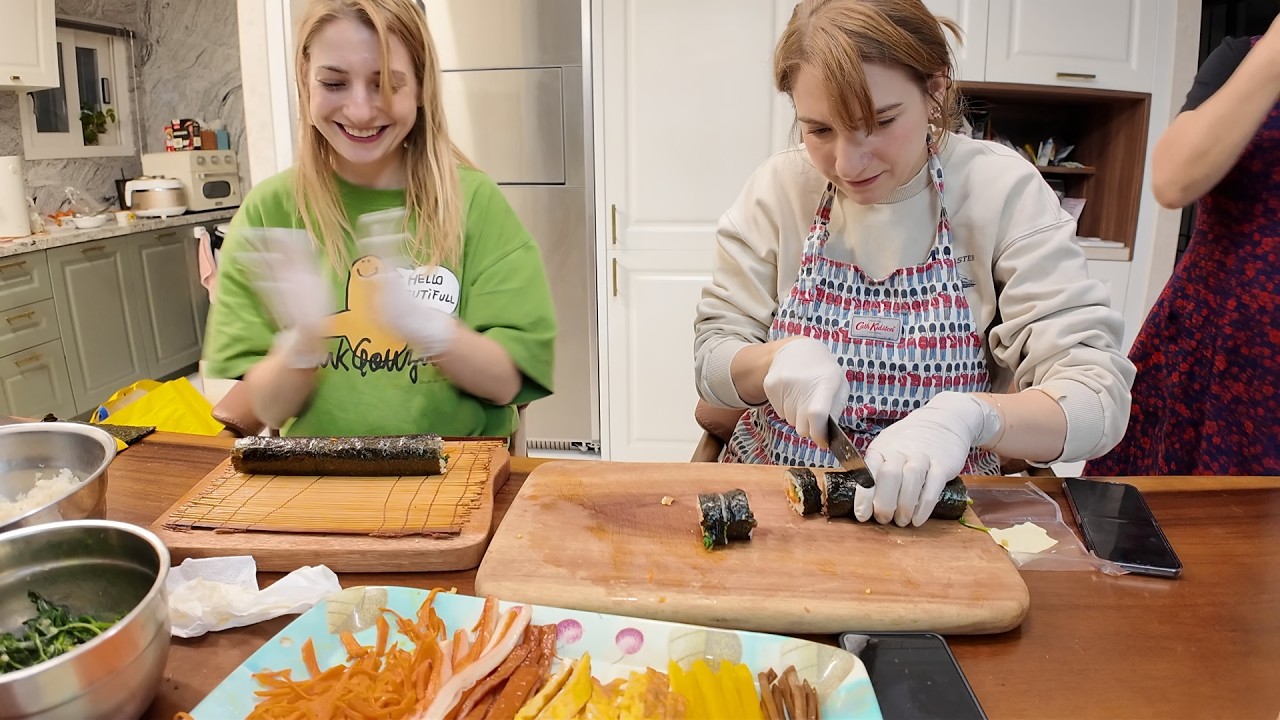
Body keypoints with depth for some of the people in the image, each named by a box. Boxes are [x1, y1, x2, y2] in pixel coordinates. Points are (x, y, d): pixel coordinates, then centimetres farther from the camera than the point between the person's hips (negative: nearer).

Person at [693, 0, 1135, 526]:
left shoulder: (1004, 191, -9)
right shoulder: (778, 188, -3)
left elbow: (1098, 397, -14)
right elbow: (711, 358, 0)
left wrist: (968, 414, -34)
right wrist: (780, 358, -21)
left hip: (937, 512, -1)